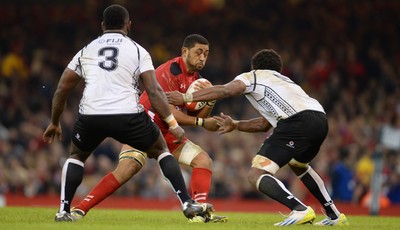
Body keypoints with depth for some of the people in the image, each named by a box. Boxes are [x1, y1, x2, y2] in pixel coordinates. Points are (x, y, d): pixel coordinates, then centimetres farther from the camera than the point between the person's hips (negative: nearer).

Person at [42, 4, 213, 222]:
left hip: (91, 115, 2)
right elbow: (154, 91, 1)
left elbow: (62, 90, 22)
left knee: (77, 156, 30)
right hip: (127, 115, -1)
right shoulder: (138, 51, 12)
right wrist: (173, 124, 3)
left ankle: (64, 210, 16)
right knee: (161, 150, 21)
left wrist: (54, 123, 34)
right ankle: (187, 203, 10)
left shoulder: (86, 51, 20)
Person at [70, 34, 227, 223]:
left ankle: (199, 214, -8)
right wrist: (202, 122, -22)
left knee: (204, 160, -2)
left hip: (167, 133, 9)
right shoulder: (170, 71, -19)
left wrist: (210, 101, -9)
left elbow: (194, 116, 10)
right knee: (126, 170, -27)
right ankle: (80, 209, -24)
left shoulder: (196, 79, 8)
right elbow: (168, 111, -26)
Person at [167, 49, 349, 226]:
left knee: (256, 175, -7)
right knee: (298, 164, 36)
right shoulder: (284, 81, 38)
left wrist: (186, 97, 1)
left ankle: (300, 210, -26)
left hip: (298, 121, -8)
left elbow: (225, 90, -1)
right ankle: (334, 215, 32)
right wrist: (235, 125, 41)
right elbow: (265, 124, 37)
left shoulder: (253, 76, 18)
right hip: (321, 119, 8)